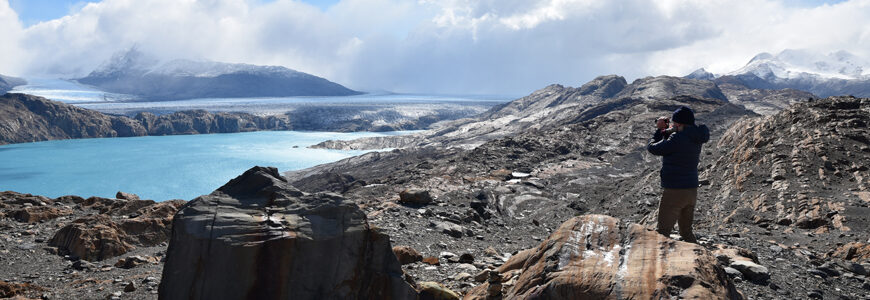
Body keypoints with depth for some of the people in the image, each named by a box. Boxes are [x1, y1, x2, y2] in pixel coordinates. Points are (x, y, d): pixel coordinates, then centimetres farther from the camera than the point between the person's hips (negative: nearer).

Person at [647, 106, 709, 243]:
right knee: (686, 231, 21)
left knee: (662, 232, 1)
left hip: (675, 191, -8)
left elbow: (652, 148, -7)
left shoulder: (677, 139, -20)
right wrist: (665, 130, 5)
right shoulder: (695, 139, 6)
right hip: (692, 191, 8)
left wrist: (659, 130, 8)